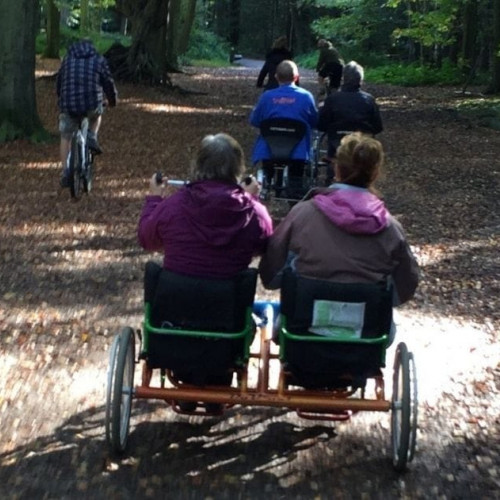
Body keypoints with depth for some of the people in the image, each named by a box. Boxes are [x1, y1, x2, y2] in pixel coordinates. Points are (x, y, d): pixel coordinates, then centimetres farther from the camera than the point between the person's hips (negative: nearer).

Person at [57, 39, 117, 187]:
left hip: (69, 105, 1)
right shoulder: (99, 60, 9)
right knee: (97, 113, 36)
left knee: (65, 138, 18)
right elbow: (108, 83, 13)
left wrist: (61, 100, 39)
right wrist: (113, 100, 33)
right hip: (92, 104, -1)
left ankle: (66, 174, 12)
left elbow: (59, 82, 22)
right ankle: (92, 138, 12)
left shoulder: (67, 59, 14)